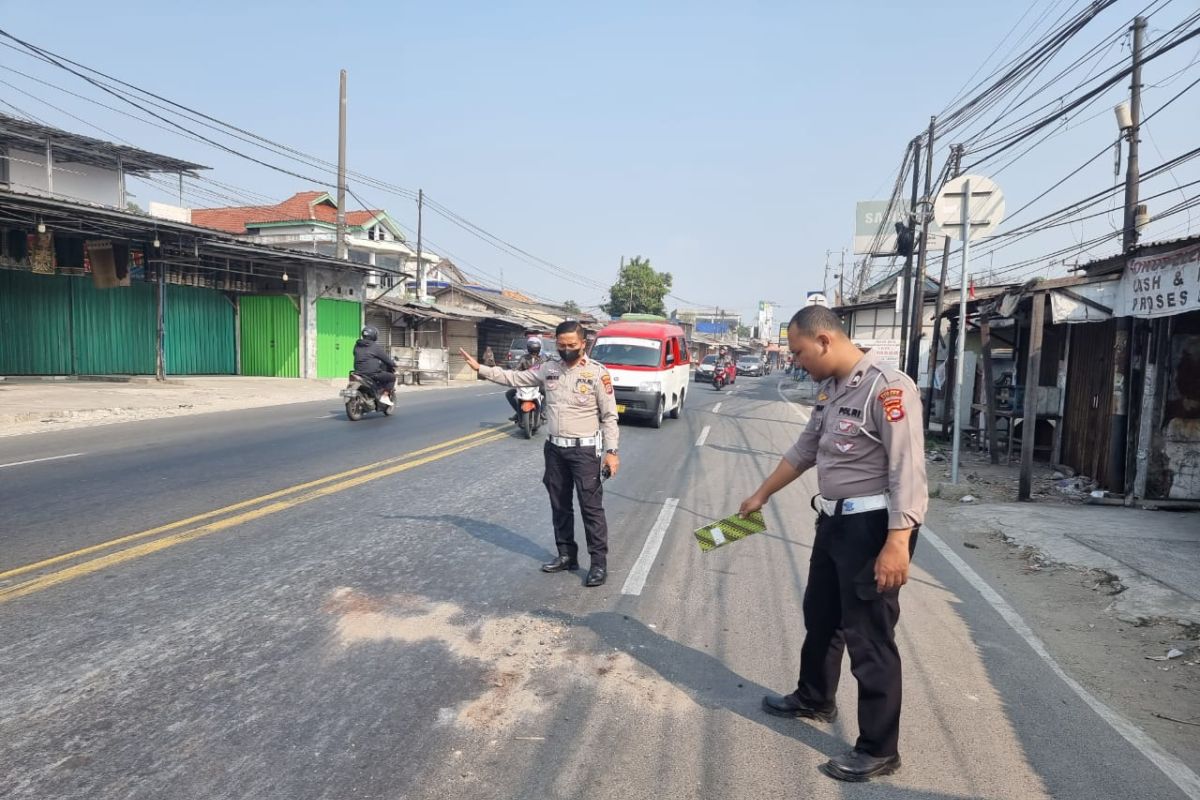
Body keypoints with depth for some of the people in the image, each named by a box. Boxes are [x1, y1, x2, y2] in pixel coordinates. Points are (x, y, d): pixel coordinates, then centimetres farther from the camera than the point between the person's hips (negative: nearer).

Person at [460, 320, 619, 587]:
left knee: (591, 506, -3)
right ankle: (567, 555, 27)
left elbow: (609, 416, -10)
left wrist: (611, 451, -15)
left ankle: (599, 562, 5)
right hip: (554, 448, 6)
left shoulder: (597, 372, -11)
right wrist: (480, 368, 6)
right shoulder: (548, 368, 4)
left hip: (584, 450, -6)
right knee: (560, 505, 14)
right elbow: (514, 377, 11)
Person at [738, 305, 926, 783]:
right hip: (835, 521, 10)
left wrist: (897, 542, -29)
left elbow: (907, 470, -24)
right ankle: (814, 699, 46)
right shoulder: (830, 390, 10)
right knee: (820, 616, 24)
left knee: (869, 638, 1)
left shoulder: (887, 387, -19)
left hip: (874, 527, -10)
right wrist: (761, 496, 28)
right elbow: (804, 451, 21)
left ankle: (878, 750, 18)